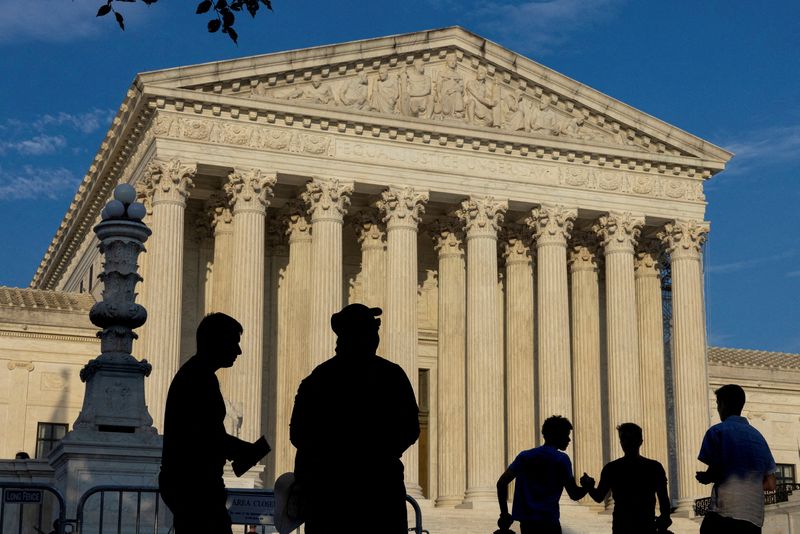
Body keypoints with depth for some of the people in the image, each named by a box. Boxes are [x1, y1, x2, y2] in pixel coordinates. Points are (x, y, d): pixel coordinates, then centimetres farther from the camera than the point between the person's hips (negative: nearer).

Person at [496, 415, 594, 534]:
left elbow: (501, 483, 7)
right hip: (549, 523, -5)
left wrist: (504, 514, 12)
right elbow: (574, 495, -2)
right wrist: (587, 487, 17)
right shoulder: (562, 459, -2)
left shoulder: (524, 456, 11)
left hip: (526, 522, 5)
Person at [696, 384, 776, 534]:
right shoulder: (758, 436, 19)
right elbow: (770, 485, 17)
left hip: (724, 515, -5)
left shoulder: (717, 431, 1)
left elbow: (715, 473, -8)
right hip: (754, 519, 5)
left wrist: (703, 477, 13)